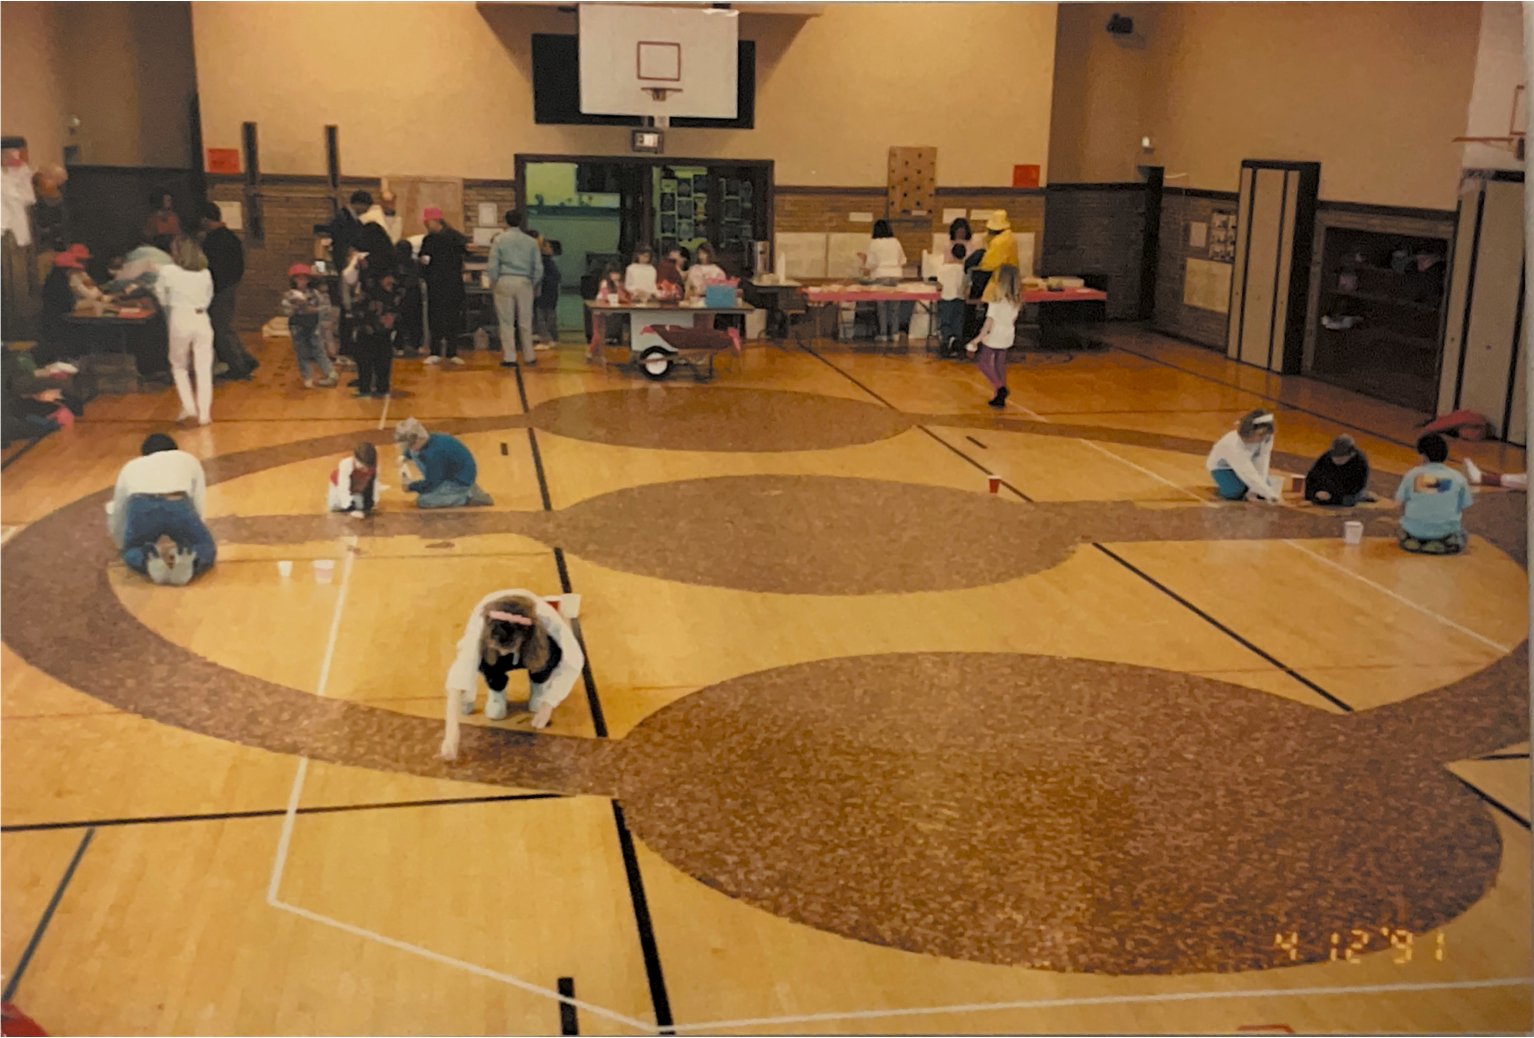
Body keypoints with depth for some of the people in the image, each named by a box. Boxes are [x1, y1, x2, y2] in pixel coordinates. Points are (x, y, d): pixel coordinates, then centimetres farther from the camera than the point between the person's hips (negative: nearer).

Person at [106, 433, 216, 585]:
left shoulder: (131, 467, 40)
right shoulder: (188, 460, 38)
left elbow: (116, 514, 46)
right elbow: (198, 506, 34)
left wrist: (123, 546, 66)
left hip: (140, 508, 1)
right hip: (178, 505, -1)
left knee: (132, 554, 29)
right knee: (206, 550, 23)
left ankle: (150, 558, -7)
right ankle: (188, 561, -13)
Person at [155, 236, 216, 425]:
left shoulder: (167, 272, -6)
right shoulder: (205, 273, 3)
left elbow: (162, 299, 3)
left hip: (180, 319, -2)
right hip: (201, 319, 2)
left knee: (179, 366, 16)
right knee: (204, 368, 6)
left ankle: (188, 407, 4)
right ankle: (204, 414, 6)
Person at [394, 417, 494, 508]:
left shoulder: (433, 454, -33)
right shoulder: (427, 440, -6)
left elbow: (430, 484, -22)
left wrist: (410, 486, -8)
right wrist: (404, 457, 8)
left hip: (461, 481, -10)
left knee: (423, 501, -17)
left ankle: (467, 496, -7)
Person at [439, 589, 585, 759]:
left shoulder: (546, 618, -39)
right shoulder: (480, 621, -40)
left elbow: (573, 661, -26)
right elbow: (461, 669, -47)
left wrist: (548, 704, -30)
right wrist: (452, 731, -54)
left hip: (533, 651, 0)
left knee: (551, 654, -34)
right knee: (487, 659, -35)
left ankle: (539, 684, 0)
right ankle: (496, 690, -1)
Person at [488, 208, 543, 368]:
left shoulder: (500, 240, -2)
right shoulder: (530, 242, 3)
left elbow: (493, 266, -4)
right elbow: (538, 268, 3)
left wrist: (493, 285, 7)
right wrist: (532, 283, 16)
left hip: (504, 282, -2)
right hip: (524, 283, 2)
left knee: (507, 322, 3)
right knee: (525, 322, 9)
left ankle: (509, 358, 1)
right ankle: (528, 356, 14)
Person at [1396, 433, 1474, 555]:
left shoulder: (1412, 475, -8)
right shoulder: (1458, 478, -6)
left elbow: (1400, 499, 1)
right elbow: (1463, 507, 2)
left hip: (1415, 531, -1)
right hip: (1446, 531, 1)